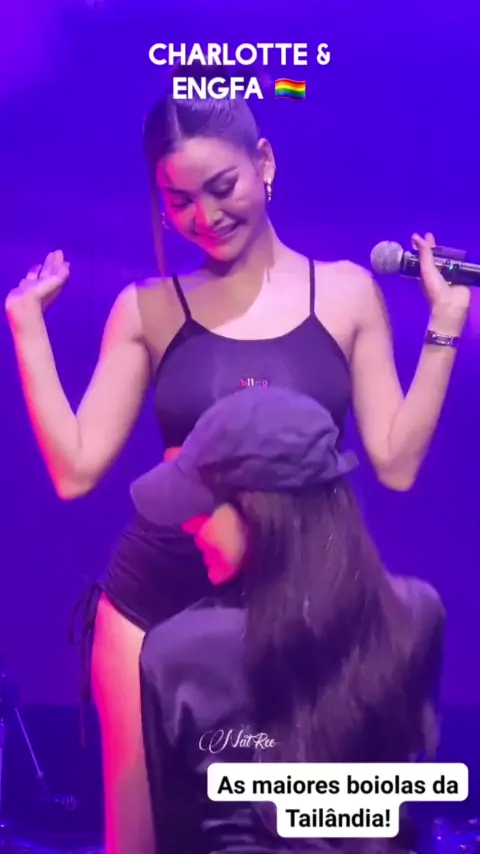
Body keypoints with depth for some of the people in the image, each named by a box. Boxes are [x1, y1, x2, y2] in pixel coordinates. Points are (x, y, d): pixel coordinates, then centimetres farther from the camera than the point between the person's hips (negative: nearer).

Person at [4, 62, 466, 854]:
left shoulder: (347, 292, 1)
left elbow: (396, 463, -1)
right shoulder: (148, 310, 0)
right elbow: (75, 470, -5)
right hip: (155, 596, 1)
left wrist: (444, 326, -5)